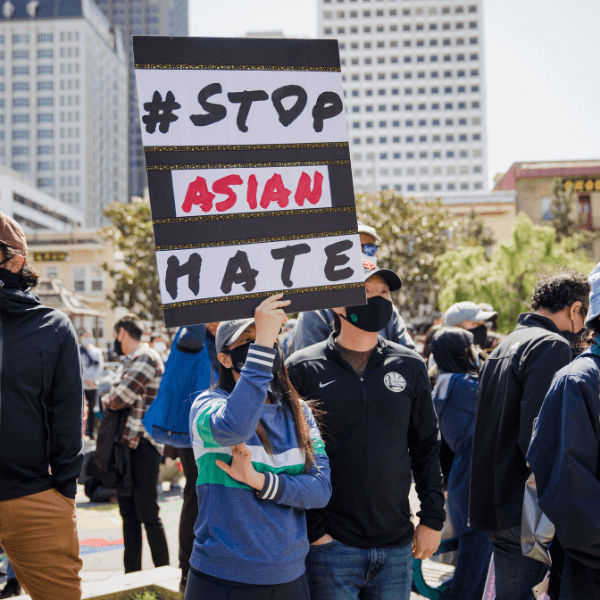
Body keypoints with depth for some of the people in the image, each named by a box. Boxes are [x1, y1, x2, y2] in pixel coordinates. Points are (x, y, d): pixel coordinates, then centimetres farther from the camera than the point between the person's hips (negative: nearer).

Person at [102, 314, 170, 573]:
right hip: (128, 444, 10)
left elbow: (120, 398, -20)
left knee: (148, 515, -5)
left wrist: (106, 400, 1)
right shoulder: (134, 360, 19)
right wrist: (113, 400, -2)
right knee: (129, 514, 13)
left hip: (143, 446, -10)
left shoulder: (145, 358, -13)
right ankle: (132, 574, 21)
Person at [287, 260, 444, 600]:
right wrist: (310, 529, -9)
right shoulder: (302, 369, -5)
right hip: (330, 546, -3)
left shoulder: (410, 366, 6)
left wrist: (432, 519, 6)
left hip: (396, 547, 3)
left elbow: (426, 447, 11)